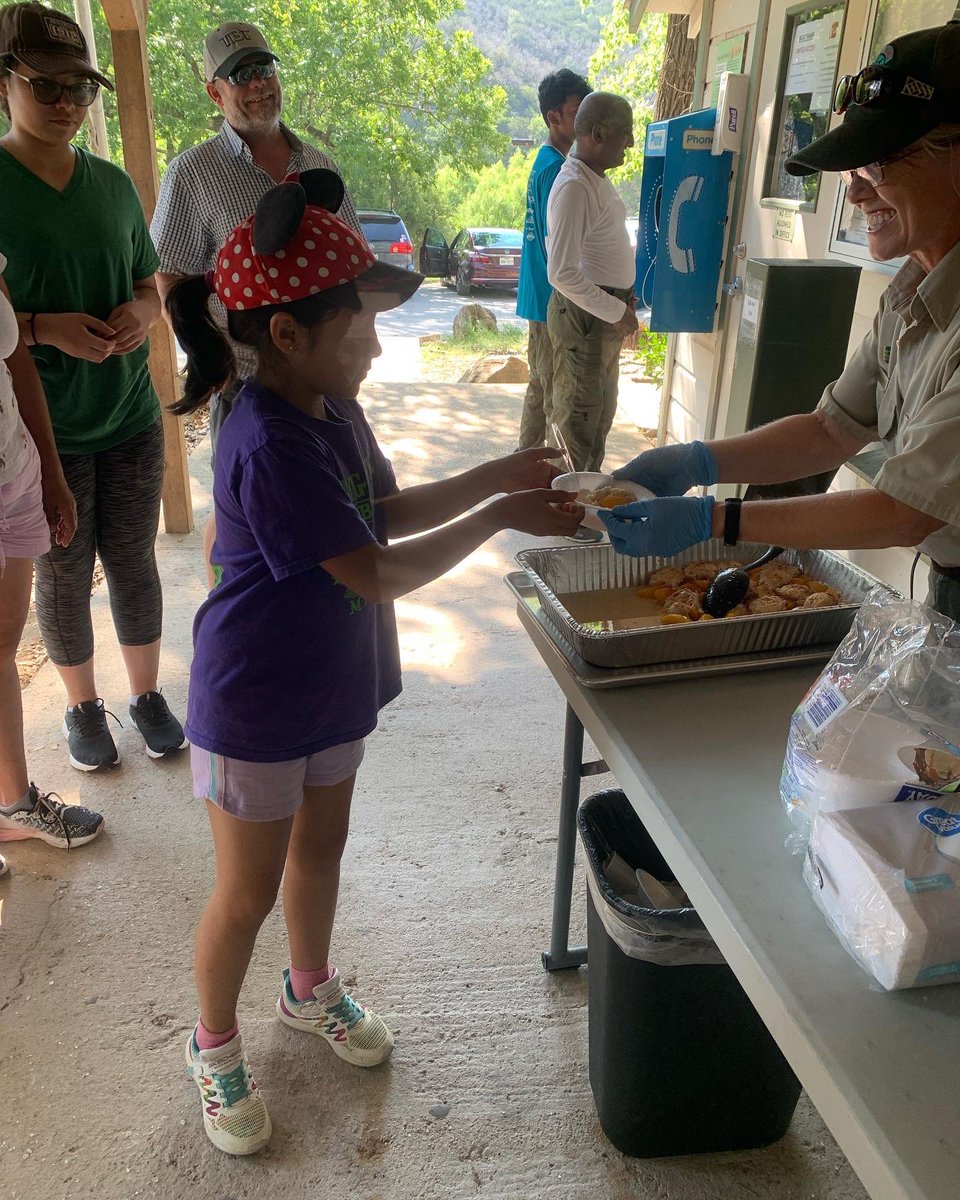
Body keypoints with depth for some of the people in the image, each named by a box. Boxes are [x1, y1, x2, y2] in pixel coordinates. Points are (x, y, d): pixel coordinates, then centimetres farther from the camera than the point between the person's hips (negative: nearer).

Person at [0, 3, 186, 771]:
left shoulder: (113, 184, 5)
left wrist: (140, 314, -8)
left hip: (130, 420, 4)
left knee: (134, 563, 12)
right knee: (63, 575, 10)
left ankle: (148, 694, 30)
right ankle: (83, 706, 30)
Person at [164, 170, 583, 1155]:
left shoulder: (332, 407, -2)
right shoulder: (270, 448, -31)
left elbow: (387, 510, 9)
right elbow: (380, 573, -28)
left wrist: (497, 475, -1)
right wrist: (501, 518, -21)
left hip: (331, 685, 8)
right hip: (256, 709, -8)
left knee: (320, 847, 26)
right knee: (247, 892, 12)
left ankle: (311, 989, 52)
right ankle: (214, 1046, 39)